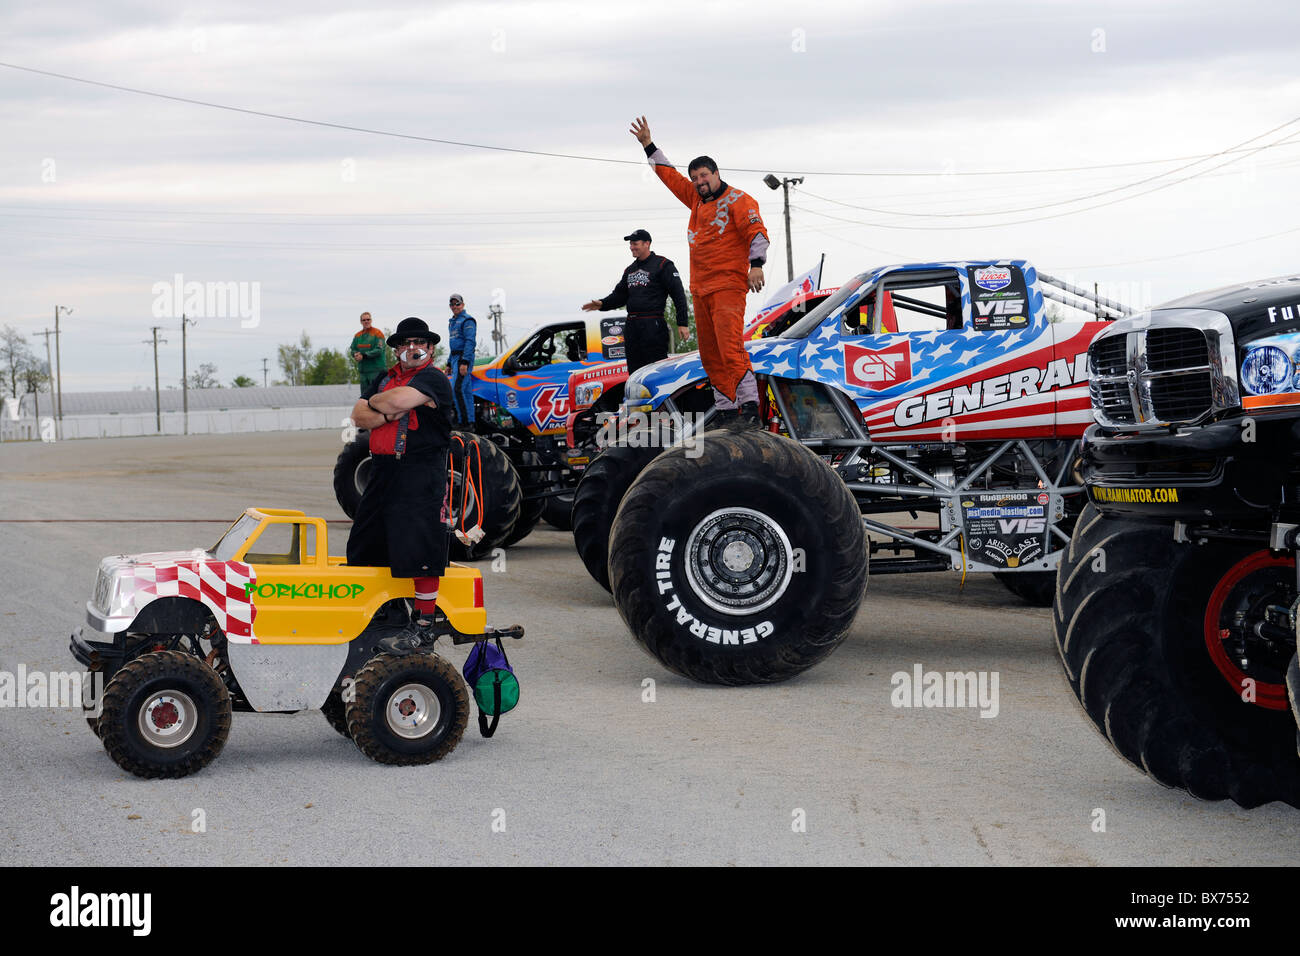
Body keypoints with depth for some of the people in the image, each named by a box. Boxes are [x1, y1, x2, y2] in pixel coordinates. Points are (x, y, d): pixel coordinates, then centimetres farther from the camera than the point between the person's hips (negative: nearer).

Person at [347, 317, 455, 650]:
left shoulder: (433, 379, -7)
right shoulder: (386, 378, 17)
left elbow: (398, 400, -23)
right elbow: (358, 416, 8)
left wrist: (373, 402, -3)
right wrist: (387, 415, -11)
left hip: (422, 476, -8)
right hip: (382, 470, 8)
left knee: (421, 551, -11)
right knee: (365, 544, 15)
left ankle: (423, 626, -5)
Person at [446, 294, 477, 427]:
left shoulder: (467, 320, -9)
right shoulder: (452, 322, 21)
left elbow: (470, 342, -18)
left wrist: (464, 362, -25)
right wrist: (449, 363, 25)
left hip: (464, 357, -10)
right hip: (455, 358, 10)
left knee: (457, 388, -18)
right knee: (466, 391, 8)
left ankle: (465, 422, -19)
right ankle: (470, 422, 9)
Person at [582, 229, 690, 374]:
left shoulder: (662, 265, -2)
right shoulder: (630, 270, 21)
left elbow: (678, 294, -6)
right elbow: (619, 295, 23)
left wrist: (682, 323, -12)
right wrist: (602, 304, 3)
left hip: (653, 325, -8)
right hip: (631, 327, 8)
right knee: (634, 372, 6)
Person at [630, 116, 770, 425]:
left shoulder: (737, 200, -4)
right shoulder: (697, 199, 19)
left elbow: (757, 232, -14)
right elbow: (670, 176, 30)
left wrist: (756, 265, -28)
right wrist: (648, 145, 31)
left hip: (728, 286, -8)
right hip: (701, 288, 8)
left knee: (730, 346, -20)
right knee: (710, 353, 5)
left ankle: (749, 404, -27)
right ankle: (726, 410, 7)